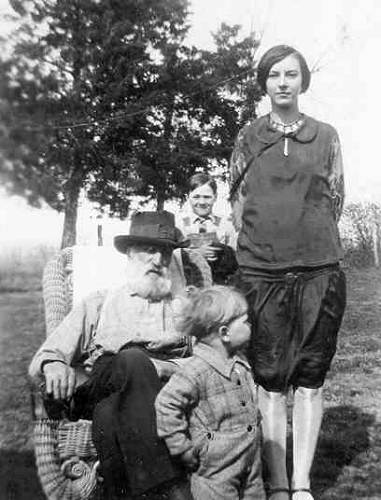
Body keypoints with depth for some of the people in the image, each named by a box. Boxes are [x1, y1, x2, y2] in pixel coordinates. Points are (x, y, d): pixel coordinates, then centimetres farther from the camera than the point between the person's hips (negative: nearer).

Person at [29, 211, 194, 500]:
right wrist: (53, 366, -9)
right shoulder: (98, 305, 25)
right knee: (132, 358, -35)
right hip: (97, 395, 0)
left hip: (167, 390, 0)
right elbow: (43, 358, 18)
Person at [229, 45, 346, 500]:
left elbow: (335, 201, 13)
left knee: (310, 379, 4)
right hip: (261, 273, 0)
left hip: (319, 272, 1)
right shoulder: (248, 137, 8)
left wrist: (307, 240, 8)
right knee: (270, 381, 0)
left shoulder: (326, 136, 9)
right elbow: (238, 203, 11)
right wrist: (262, 244, 6)